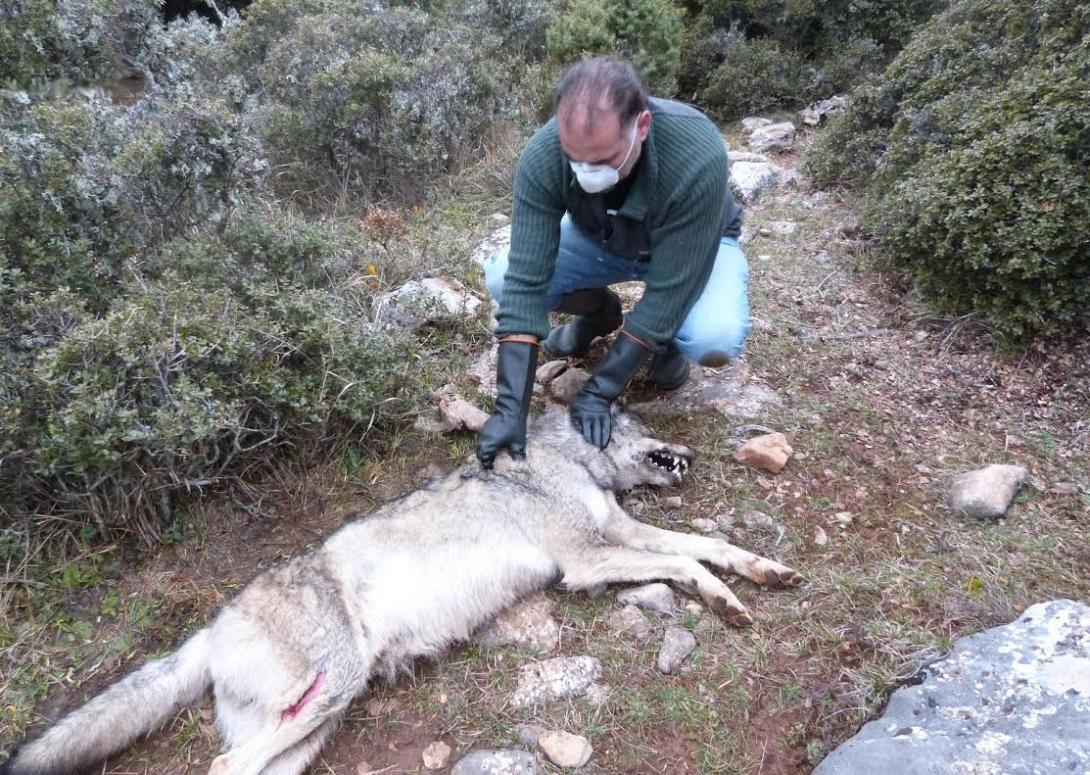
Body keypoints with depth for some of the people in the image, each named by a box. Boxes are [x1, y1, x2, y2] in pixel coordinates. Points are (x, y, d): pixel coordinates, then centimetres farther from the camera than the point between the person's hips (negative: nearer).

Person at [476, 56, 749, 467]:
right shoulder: (542, 156, -32)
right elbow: (525, 281, -32)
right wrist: (511, 407, -37)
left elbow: (667, 292, -35)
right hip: (600, 239, 3)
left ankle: (666, 338, 4)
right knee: (502, 279, -21)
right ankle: (599, 312, 9)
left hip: (690, 246, -2)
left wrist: (599, 392, -33)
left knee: (716, 339, -34)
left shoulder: (699, 159, -39)